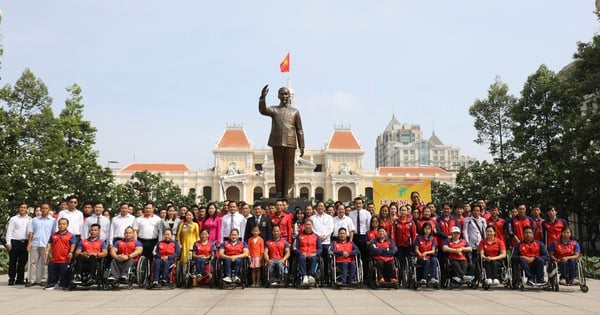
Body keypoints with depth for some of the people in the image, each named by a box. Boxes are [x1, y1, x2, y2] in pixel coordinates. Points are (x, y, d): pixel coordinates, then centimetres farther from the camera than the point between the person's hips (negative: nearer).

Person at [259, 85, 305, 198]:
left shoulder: (295, 111, 14)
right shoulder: (274, 110, 11)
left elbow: (299, 130, 11)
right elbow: (263, 110, -12)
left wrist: (301, 146, 4)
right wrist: (262, 97, -27)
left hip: (290, 143, 0)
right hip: (277, 143, 0)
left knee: (289, 168, -2)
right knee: (278, 168, 2)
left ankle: (286, 192, 1)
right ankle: (279, 192, 7)